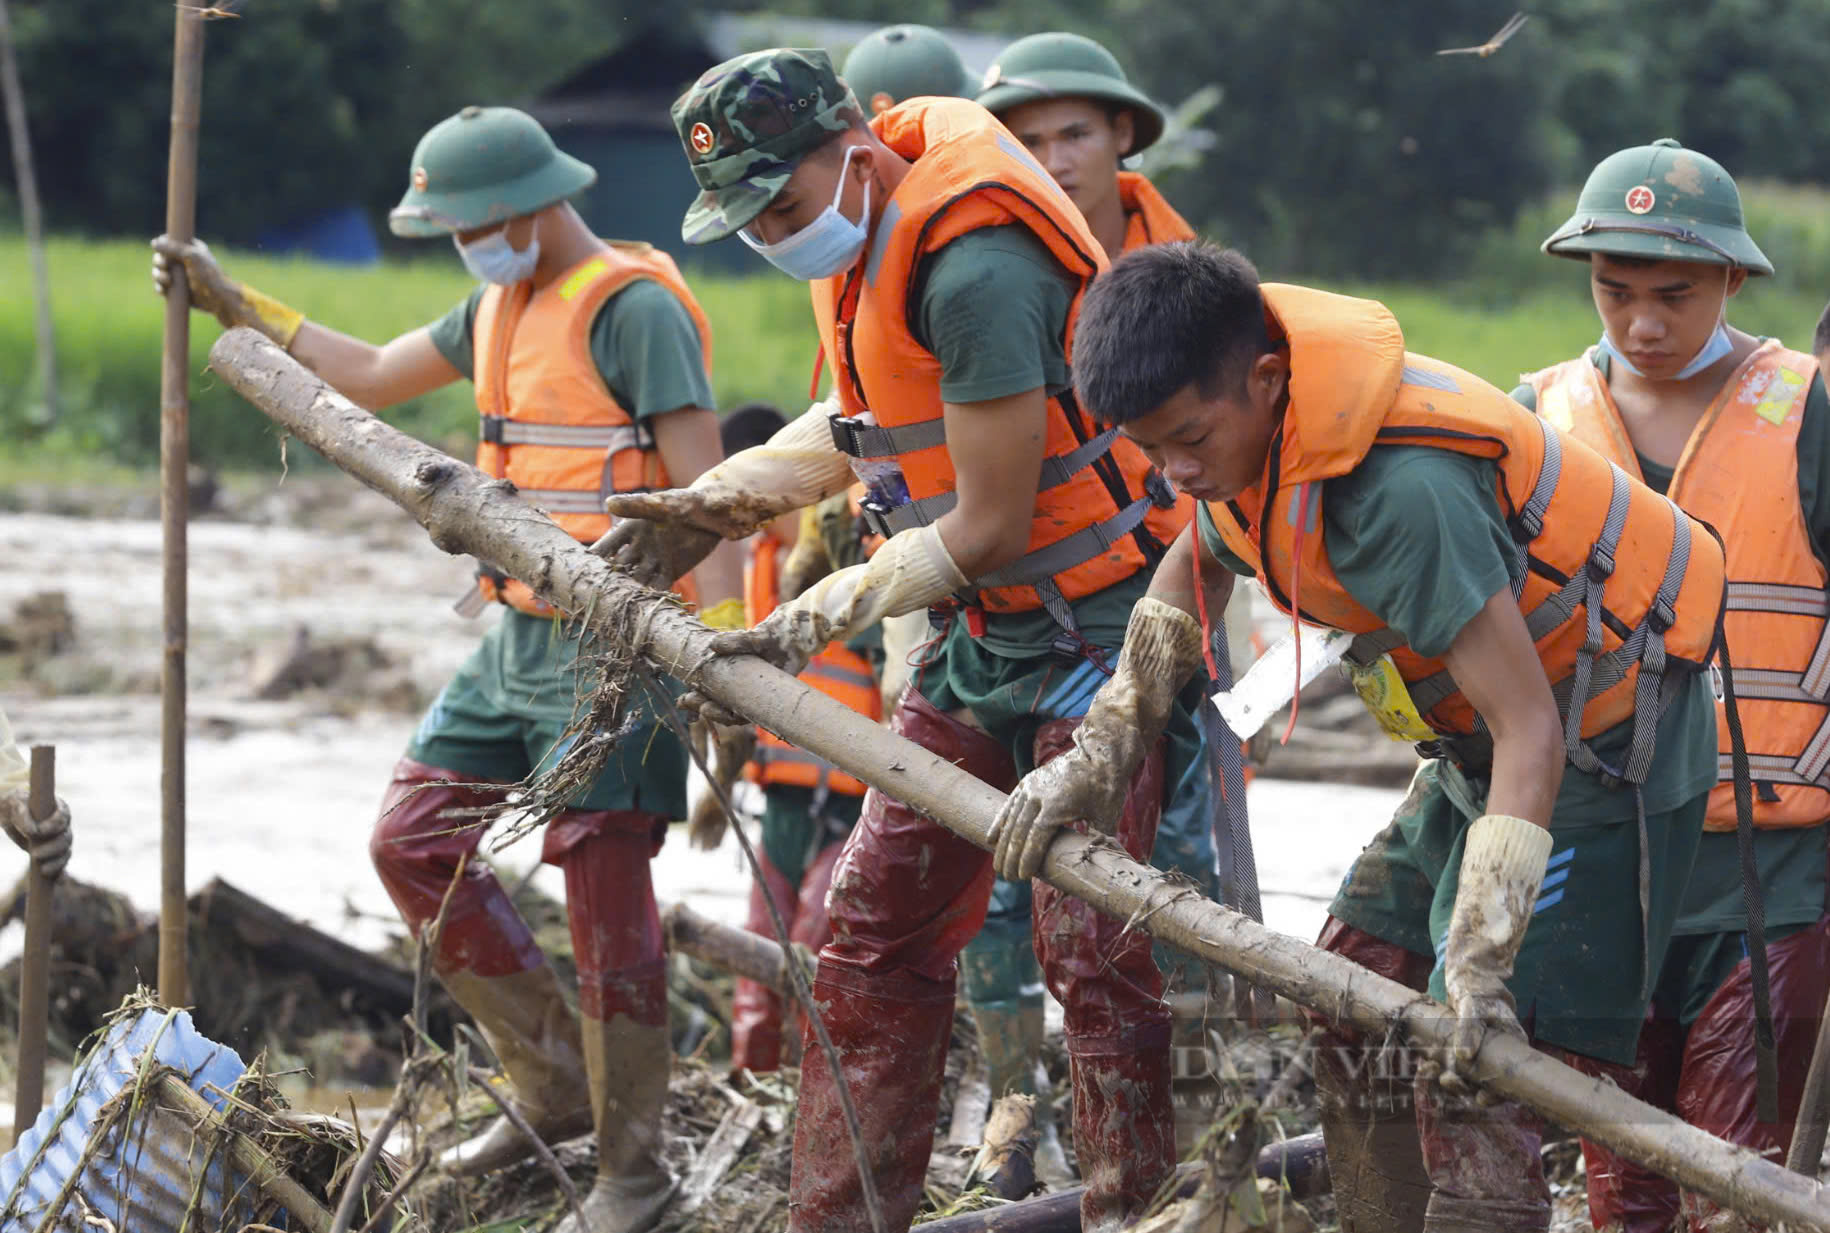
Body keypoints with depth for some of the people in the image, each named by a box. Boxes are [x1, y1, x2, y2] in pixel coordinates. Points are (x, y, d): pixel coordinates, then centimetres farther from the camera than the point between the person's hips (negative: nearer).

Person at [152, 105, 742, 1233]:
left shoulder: (633, 308, -14)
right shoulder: (502, 305, 15)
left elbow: (702, 486, -19)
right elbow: (374, 376, 29)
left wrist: (725, 648, -26)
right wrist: (235, 305, 26)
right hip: (519, 635, 10)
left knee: (606, 887, -8)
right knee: (415, 841, 9)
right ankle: (558, 1086, 16)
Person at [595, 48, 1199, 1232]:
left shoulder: (975, 269, -26)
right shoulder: (866, 230, 4)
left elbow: (989, 528, -23)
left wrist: (819, 616, -17)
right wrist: (716, 501, 13)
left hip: (1099, 624, -10)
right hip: (983, 633, 10)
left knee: (1088, 940, -14)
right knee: (879, 920, 7)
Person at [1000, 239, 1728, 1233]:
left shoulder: (1401, 488, -35)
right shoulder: (1235, 423, -6)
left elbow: (1530, 731, -36)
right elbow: (1194, 570, 19)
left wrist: (1479, 963, -39)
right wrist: (1096, 758, 19)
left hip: (1604, 750, -10)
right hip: (1477, 749, 10)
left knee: (1468, 1085, -18)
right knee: (1354, 1013, 16)